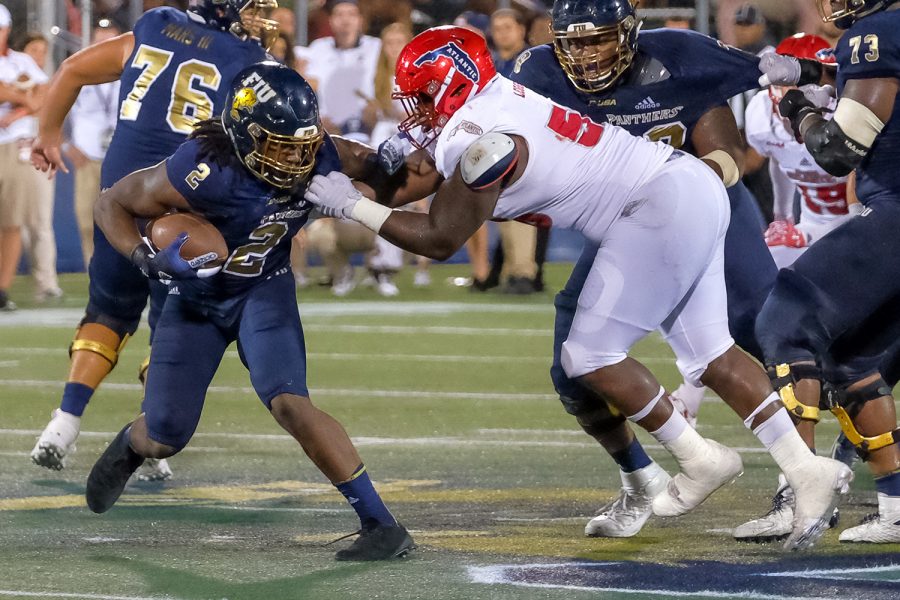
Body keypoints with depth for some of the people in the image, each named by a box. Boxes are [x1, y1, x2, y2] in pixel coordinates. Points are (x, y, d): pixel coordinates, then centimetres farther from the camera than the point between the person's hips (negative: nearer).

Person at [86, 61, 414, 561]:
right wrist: (149, 260, -35)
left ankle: (381, 524, -22)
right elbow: (112, 203, -19)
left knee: (288, 403, -23)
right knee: (164, 437, 5)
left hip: (265, 290, 0)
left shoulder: (318, 159, -24)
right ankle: (130, 445, 44)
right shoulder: (200, 172, -34)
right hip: (196, 295, 0)